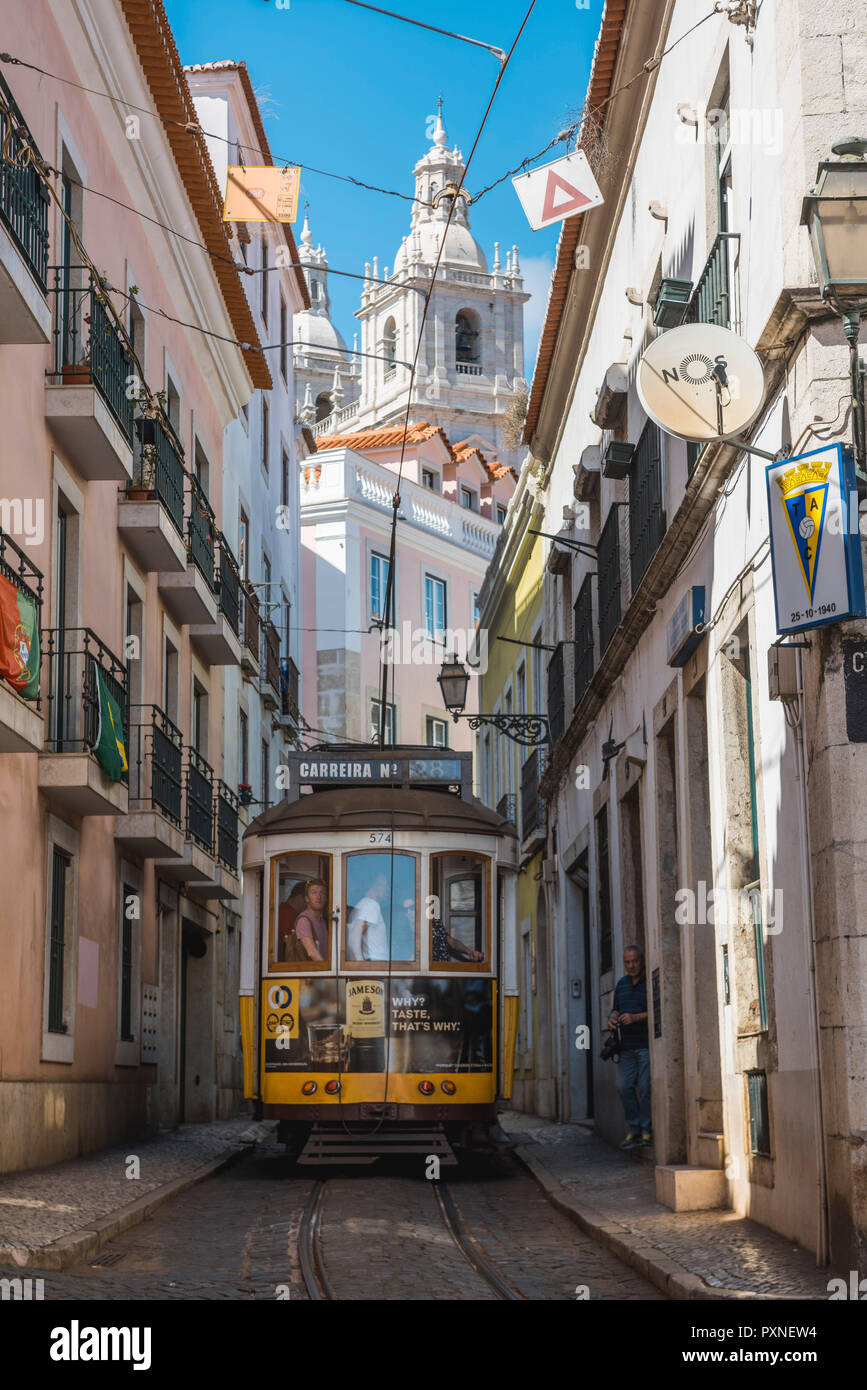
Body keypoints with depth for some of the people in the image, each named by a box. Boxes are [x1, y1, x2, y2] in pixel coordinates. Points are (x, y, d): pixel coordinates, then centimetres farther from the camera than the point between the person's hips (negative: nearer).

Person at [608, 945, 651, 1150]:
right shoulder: (622, 984, 16)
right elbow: (616, 1009, 21)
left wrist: (635, 1017, -20)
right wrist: (612, 1018, -1)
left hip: (647, 1044, -6)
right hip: (627, 1046, 6)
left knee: (645, 1088, -7)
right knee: (624, 1087, 1)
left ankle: (647, 1132, 0)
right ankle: (634, 1131, 8)